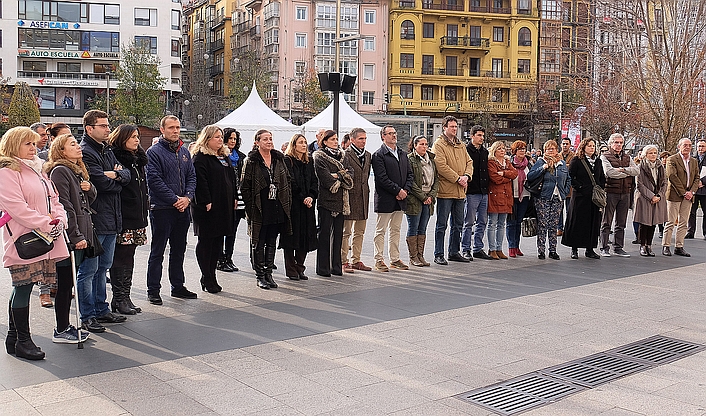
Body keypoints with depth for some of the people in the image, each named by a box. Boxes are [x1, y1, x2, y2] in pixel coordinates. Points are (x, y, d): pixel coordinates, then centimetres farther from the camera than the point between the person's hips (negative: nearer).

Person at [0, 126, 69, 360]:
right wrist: (46, 225, -17)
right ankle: (22, 341, 5)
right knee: (23, 288, -4)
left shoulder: (37, 170, 21)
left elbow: (53, 199, 21)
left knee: (21, 289, 13)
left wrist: (59, 220, 2)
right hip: (23, 241, -8)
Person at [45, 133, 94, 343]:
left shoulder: (77, 170, 18)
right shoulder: (59, 171, -12)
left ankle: (65, 326, 22)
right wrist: (76, 236, -20)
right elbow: (65, 207, -18)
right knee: (65, 283, -2)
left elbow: (89, 199, 21)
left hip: (79, 235, 9)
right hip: (68, 237, -9)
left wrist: (89, 188, -2)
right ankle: (61, 331, 6)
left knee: (68, 283, 14)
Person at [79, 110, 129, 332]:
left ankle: (101, 309, 26)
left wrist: (117, 175, -13)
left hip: (111, 218, 9)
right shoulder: (85, 152, -12)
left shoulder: (107, 150, 17)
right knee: (89, 269, -1)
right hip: (95, 219, -9)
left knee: (103, 266, 16)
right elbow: (102, 183, -21)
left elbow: (126, 175, 9)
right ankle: (87, 316, 6)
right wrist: (119, 181, -1)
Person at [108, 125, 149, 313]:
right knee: (120, 259, -2)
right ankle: (119, 299, 6)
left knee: (128, 259, 12)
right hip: (122, 218, -8)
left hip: (136, 219, 8)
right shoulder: (115, 158, -9)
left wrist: (145, 211, 19)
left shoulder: (138, 160, 18)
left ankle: (125, 297, 18)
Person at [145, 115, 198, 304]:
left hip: (183, 209, 6)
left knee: (179, 250, 15)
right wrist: (175, 200, -17)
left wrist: (187, 197, -6)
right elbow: (154, 180, -15)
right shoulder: (154, 152, -7)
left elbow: (192, 176, 11)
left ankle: (178, 286, 26)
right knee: (157, 251, 1)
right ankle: (153, 290, 8)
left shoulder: (184, 152, 13)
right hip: (162, 209, -6)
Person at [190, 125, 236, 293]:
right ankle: (207, 279, 4)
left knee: (218, 241, 11)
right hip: (207, 207, -8)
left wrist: (234, 198, 14)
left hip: (224, 206, 9)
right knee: (205, 241, -1)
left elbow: (232, 178, 21)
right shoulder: (200, 157, -9)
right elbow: (200, 181, -17)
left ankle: (210, 277, 19)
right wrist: (206, 202, -22)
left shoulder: (225, 156, 18)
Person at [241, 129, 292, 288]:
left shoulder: (279, 159, 10)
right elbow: (245, 186, -5)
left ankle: (268, 273, 20)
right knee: (258, 243, 2)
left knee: (272, 242, 11)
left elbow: (287, 181, 14)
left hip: (277, 208, 5)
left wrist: (287, 203, 7)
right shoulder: (251, 161, -5)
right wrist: (251, 207, -11)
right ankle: (260, 276, 10)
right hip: (259, 210, -5)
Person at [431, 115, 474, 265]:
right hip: (445, 191, -7)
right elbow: (441, 166, -16)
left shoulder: (461, 145, 17)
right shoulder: (438, 145, -7)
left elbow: (469, 162, 14)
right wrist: (457, 178, -16)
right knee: (442, 225, -2)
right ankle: (438, 255, 3)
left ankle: (454, 252, 25)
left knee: (458, 224, 14)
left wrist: (466, 176, -5)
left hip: (460, 191, 8)